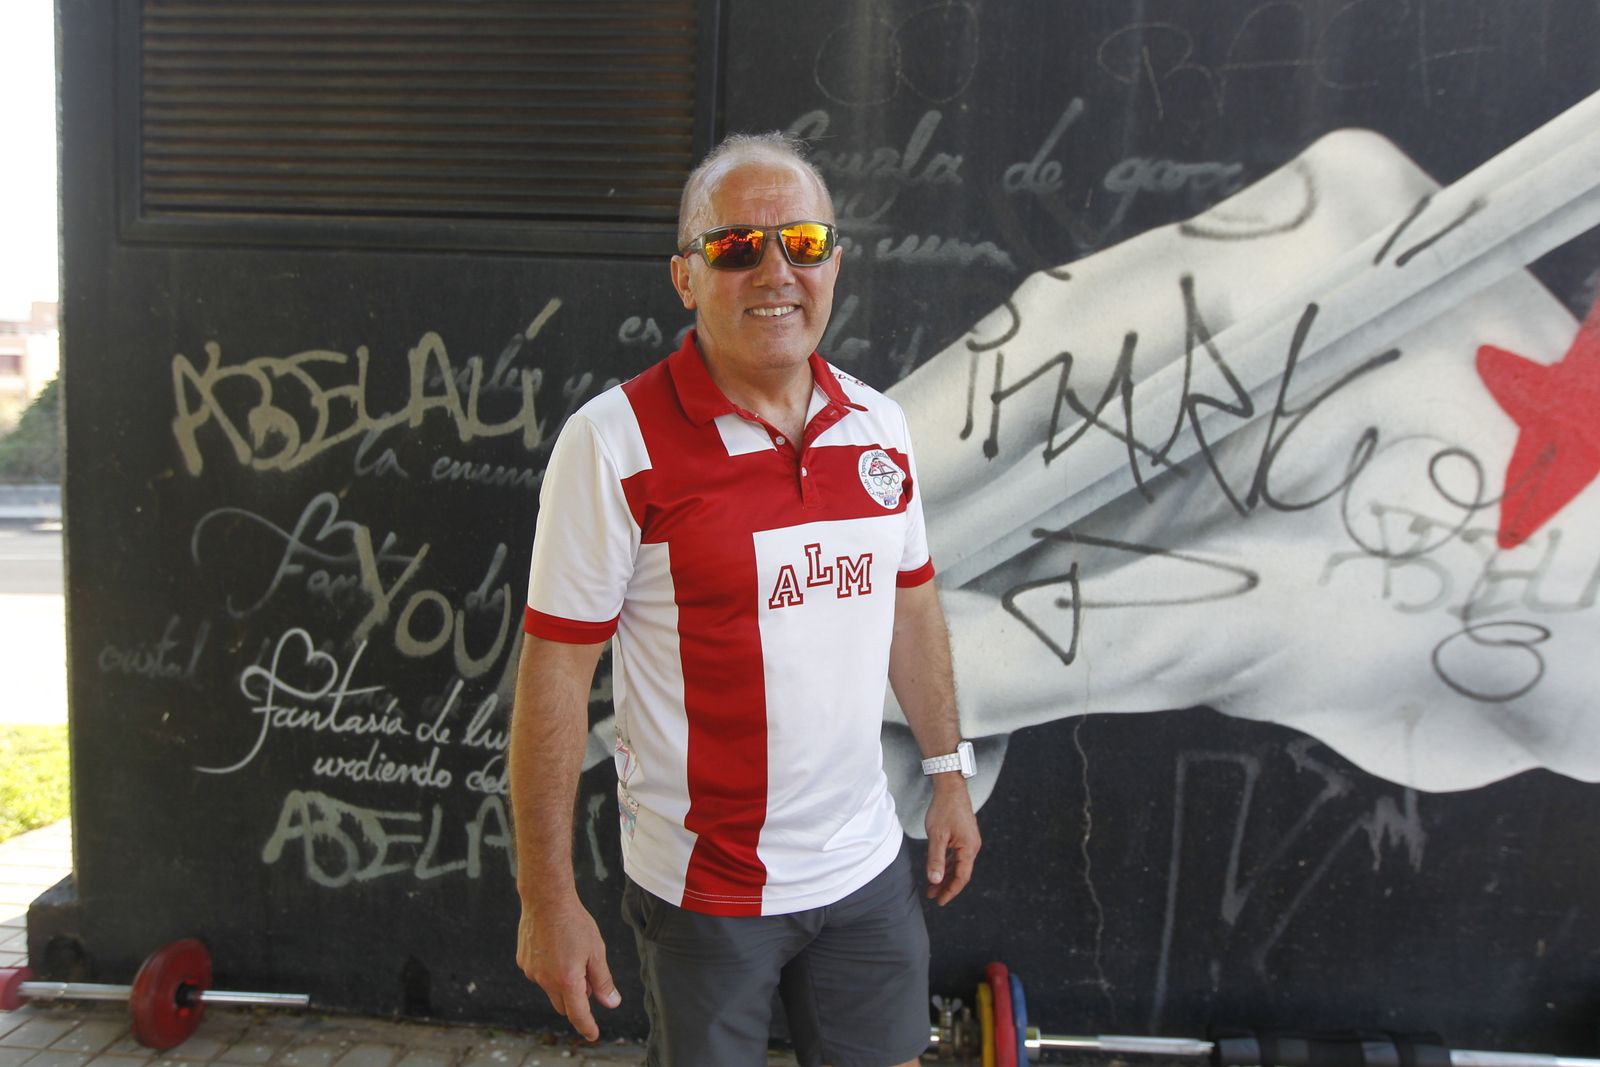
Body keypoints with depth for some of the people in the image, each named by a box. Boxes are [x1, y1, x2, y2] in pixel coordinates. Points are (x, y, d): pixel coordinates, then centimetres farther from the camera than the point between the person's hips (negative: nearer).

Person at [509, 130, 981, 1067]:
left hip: (867, 863, 5)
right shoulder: (617, 441, -16)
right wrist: (548, 899, -13)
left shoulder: (880, 426, 0)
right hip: (704, 885, -4)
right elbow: (555, 675, -15)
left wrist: (950, 771, 14)